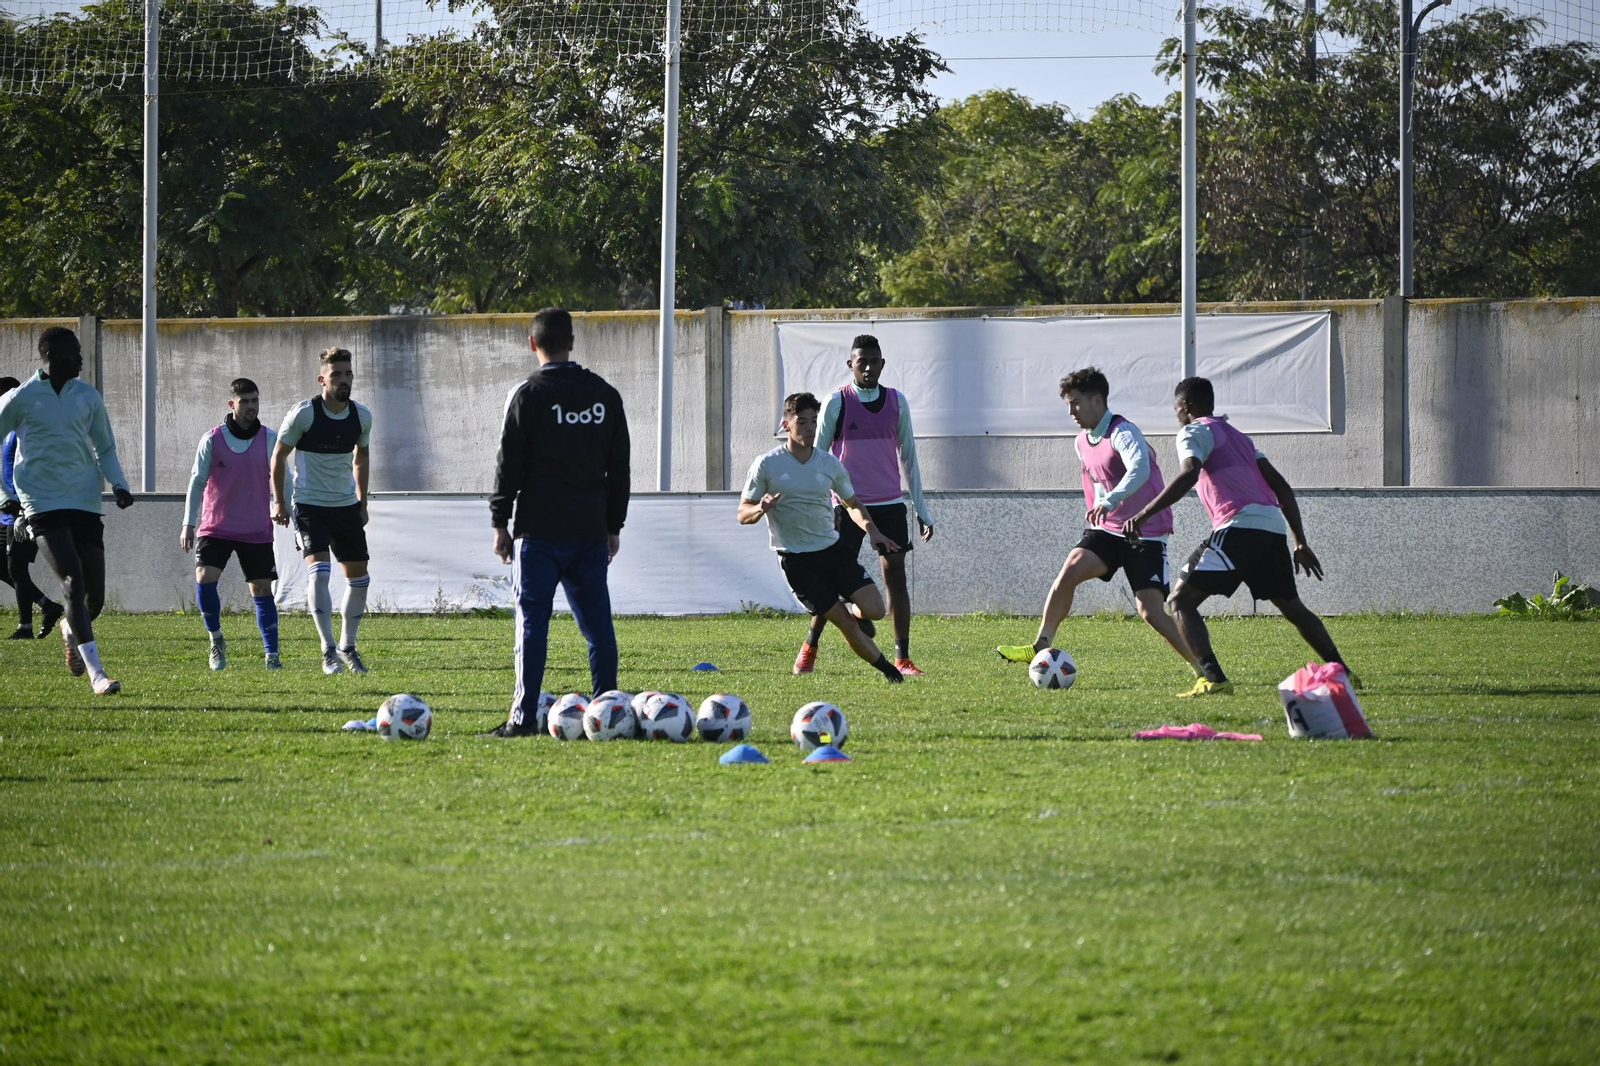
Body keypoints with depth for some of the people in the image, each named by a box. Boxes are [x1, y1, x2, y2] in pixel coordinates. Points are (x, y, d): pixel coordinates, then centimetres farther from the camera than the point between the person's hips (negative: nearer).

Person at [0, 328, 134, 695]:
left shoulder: (88, 397, 9)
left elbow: (105, 448, 21)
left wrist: (118, 484, 4)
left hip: (86, 505, 4)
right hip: (43, 508, -4)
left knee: (95, 595, 4)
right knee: (74, 582, -20)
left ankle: (72, 630, 40)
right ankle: (96, 673, -20)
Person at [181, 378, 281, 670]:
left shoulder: (270, 439, -1)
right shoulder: (212, 439, -4)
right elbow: (197, 481, 0)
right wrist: (188, 523, -4)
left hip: (257, 531, 1)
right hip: (216, 526, -1)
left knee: (262, 590, 1)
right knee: (204, 578, -18)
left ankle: (272, 654, 8)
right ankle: (216, 640, 3)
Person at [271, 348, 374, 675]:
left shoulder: (361, 416, 0)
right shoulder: (303, 414, -14)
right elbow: (279, 455, -3)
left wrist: (362, 502, 17)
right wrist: (279, 501, -4)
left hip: (347, 505, 5)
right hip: (309, 505, -5)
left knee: (359, 577, 7)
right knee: (319, 571, -21)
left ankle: (348, 646, 24)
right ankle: (328, 650, -17)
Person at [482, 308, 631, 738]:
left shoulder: (528, 395, -5)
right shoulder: (605, 395, 10)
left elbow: (509, 464, -5)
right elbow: (619, 465, 14)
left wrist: (500, 522, 2)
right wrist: (614, 525, 20)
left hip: (540, 529, -4)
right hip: (591, 531, 4)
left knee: (533, 621, -4)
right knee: (597, 622, 7)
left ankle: (524, 716, -8)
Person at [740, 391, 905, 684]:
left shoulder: (830, 463, 4)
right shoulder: (767, 465, -6)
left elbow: (852, 504, 18)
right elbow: (743, 514, -3)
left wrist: (871, 530, -1)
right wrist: (761, 509, -26)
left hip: (833, 548, 4)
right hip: (795, 560, -4)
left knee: (874, 610, -11)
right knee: (844, 624, -8)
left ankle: (853, 612, 25)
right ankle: (887, 669, 12)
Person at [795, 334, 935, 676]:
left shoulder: (896, 401, 5)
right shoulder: (837, 403, -4)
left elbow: (908, 456, 12)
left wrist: (922, 509, 10)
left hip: (890, 503, 2)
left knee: (896, 575, -3)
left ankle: (902, 658, -1)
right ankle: (809, 648, 15)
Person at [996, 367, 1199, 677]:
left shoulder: (1122, 433, -18)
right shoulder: (1083, 442, 10)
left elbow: (1139, 469, -39)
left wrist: (1110, 501, -53)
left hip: (1146, 534, -7)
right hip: (1108, 529, 7)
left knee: (1151, 611, -14)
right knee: (1070, 570, -16)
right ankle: (1040, 647, -10)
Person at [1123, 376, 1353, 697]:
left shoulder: (1194, 432, 7)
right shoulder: (1238, 437, 30)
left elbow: (1189, 475, -14)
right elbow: (1281, 486, 25)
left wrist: (1144, 514, -17)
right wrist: (1300, 542, 26)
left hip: (1239, 526, -8)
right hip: (1273, 525, 8)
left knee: (1182, 600, -5)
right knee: (1291, 606, 25)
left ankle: (1213, 679, -21)